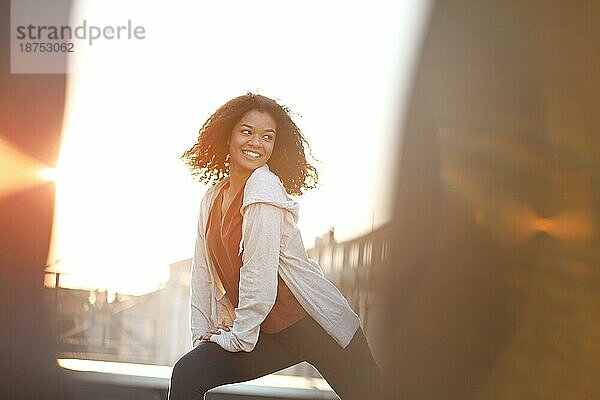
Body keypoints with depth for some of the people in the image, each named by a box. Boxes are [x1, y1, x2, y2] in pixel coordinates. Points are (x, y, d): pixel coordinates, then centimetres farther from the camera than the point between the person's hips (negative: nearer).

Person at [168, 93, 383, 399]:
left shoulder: (264, 188, -16)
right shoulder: (212, 199, 8)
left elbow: (259, 274, -19)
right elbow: (203, 273, 11)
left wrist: (238, 337, -11)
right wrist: (201, 336, 5)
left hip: (313, 325, -7)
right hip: (271, 334, 7)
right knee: (186, 374, -5)